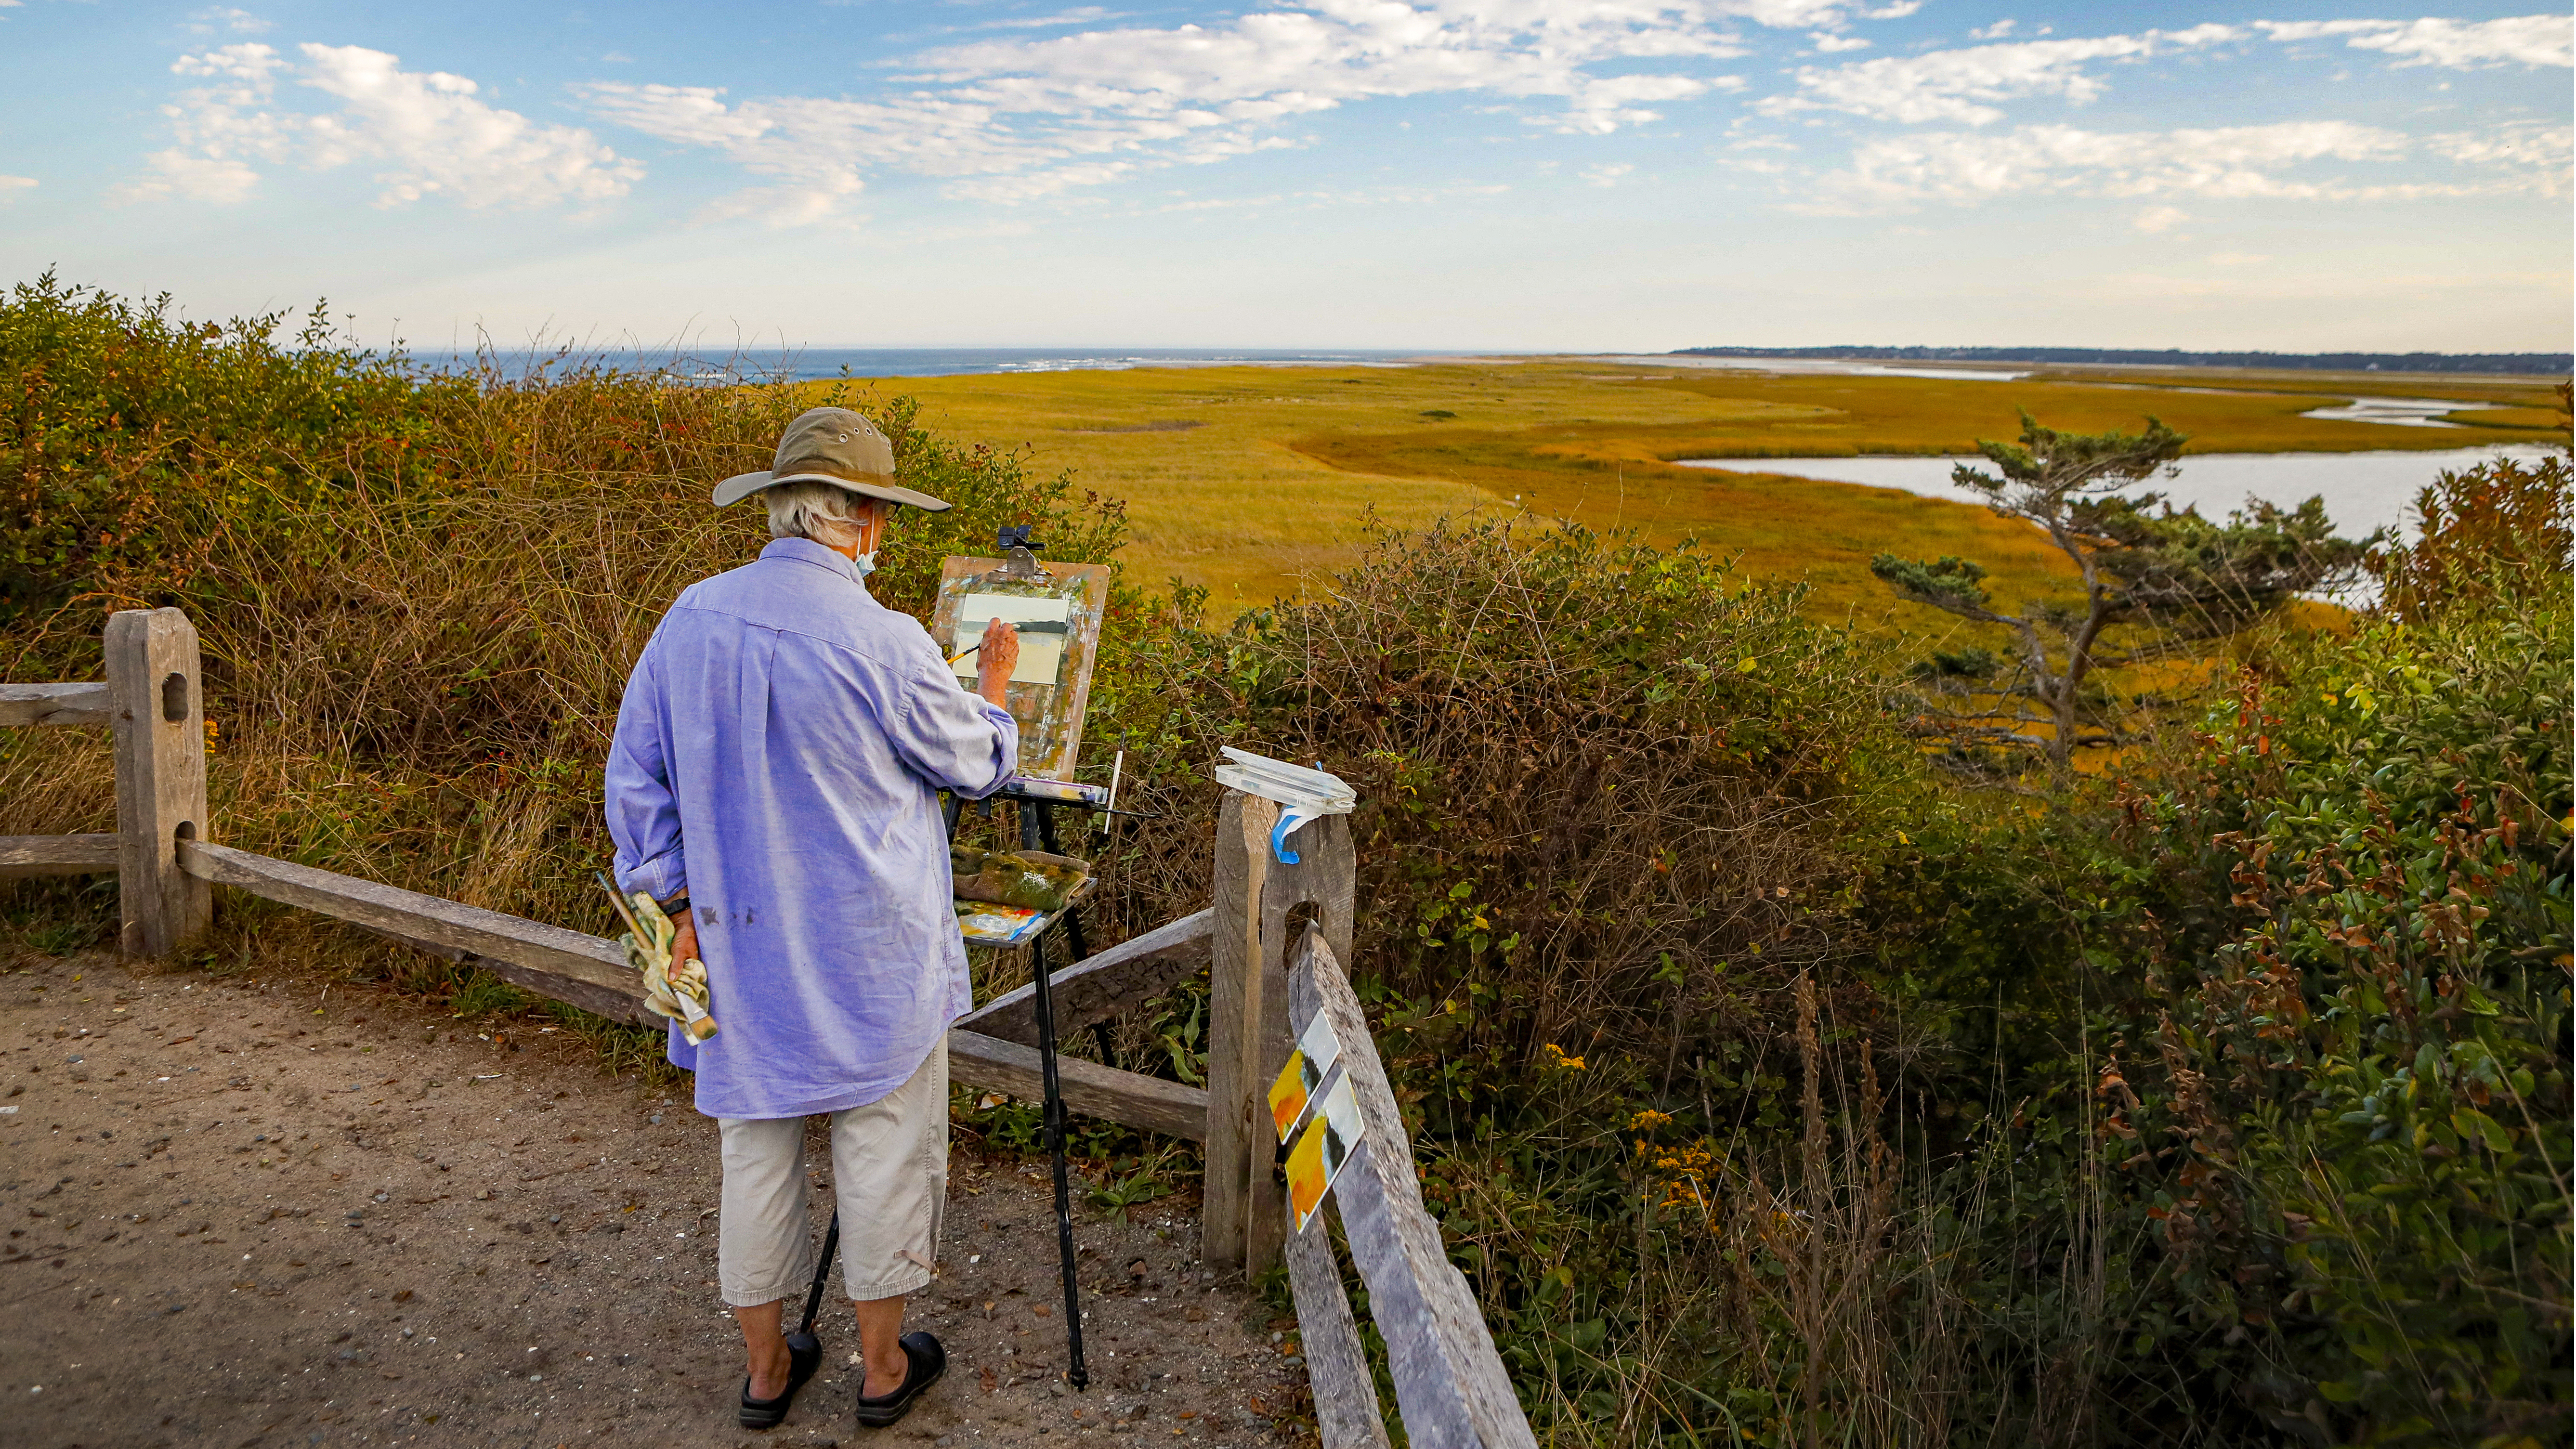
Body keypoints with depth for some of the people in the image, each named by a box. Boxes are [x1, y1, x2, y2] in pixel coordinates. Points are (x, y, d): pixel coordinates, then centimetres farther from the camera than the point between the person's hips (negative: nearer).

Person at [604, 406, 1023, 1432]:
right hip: (873, 962, -5)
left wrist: (680, 902, 10)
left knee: (755, 1149, 17)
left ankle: (765, 1367, 33)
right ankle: (884, 1367, 28)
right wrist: (991, 692, 17)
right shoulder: (885, 644, -19)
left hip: (737, 945, 5)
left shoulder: (690, 619, -3)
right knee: (883, 1153, 12)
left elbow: (636, 779, 4)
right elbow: (976, 764, -3)